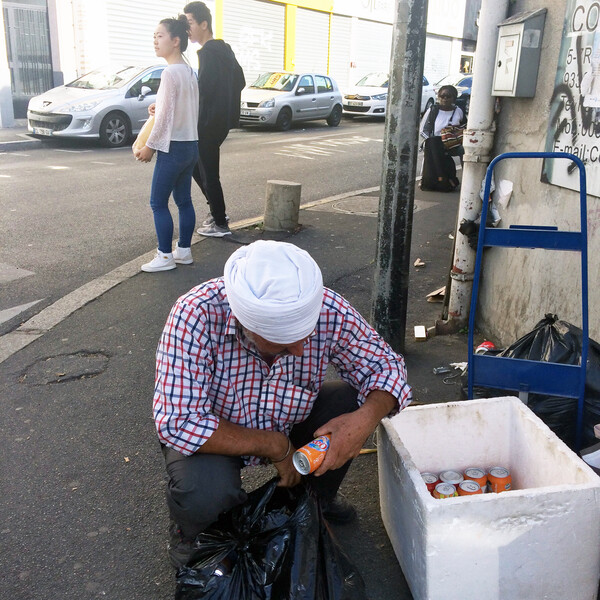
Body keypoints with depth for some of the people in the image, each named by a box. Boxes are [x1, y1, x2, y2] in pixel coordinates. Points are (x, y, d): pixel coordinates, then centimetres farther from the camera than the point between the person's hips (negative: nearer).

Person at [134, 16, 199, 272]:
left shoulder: (170, 73, -16)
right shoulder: (190, 72, 10)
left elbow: (164, 116, -16)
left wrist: (149, 146, -8)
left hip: (173, 147, -9)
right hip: (190, 145, 9)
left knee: (158, 203, -1)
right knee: (184, 201, 13)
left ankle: (165, 256, 3)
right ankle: (184, 251, 19)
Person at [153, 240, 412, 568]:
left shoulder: (328, 310, -27)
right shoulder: (196, 315, -36)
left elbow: (385, 365, -13)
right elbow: (179, 423, -35)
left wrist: (366, 418, -34)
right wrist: (273, 446, -29)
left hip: (289, 422, 4)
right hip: (215, 434, -4)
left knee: (351, 401, -19)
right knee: (205, 495, -34)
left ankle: (317, 497, 13)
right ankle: (189, 528, 8)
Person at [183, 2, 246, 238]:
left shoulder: (208, 53, -16)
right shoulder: (224, 50, 14)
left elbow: (202, 92, -25)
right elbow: (239, 81, 22)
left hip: (209, 123, -10)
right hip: (221, 119, 10)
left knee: (208, 174, -1)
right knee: (196, 165, 21)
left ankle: (220, 224, 7)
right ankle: (217, 211, 26)